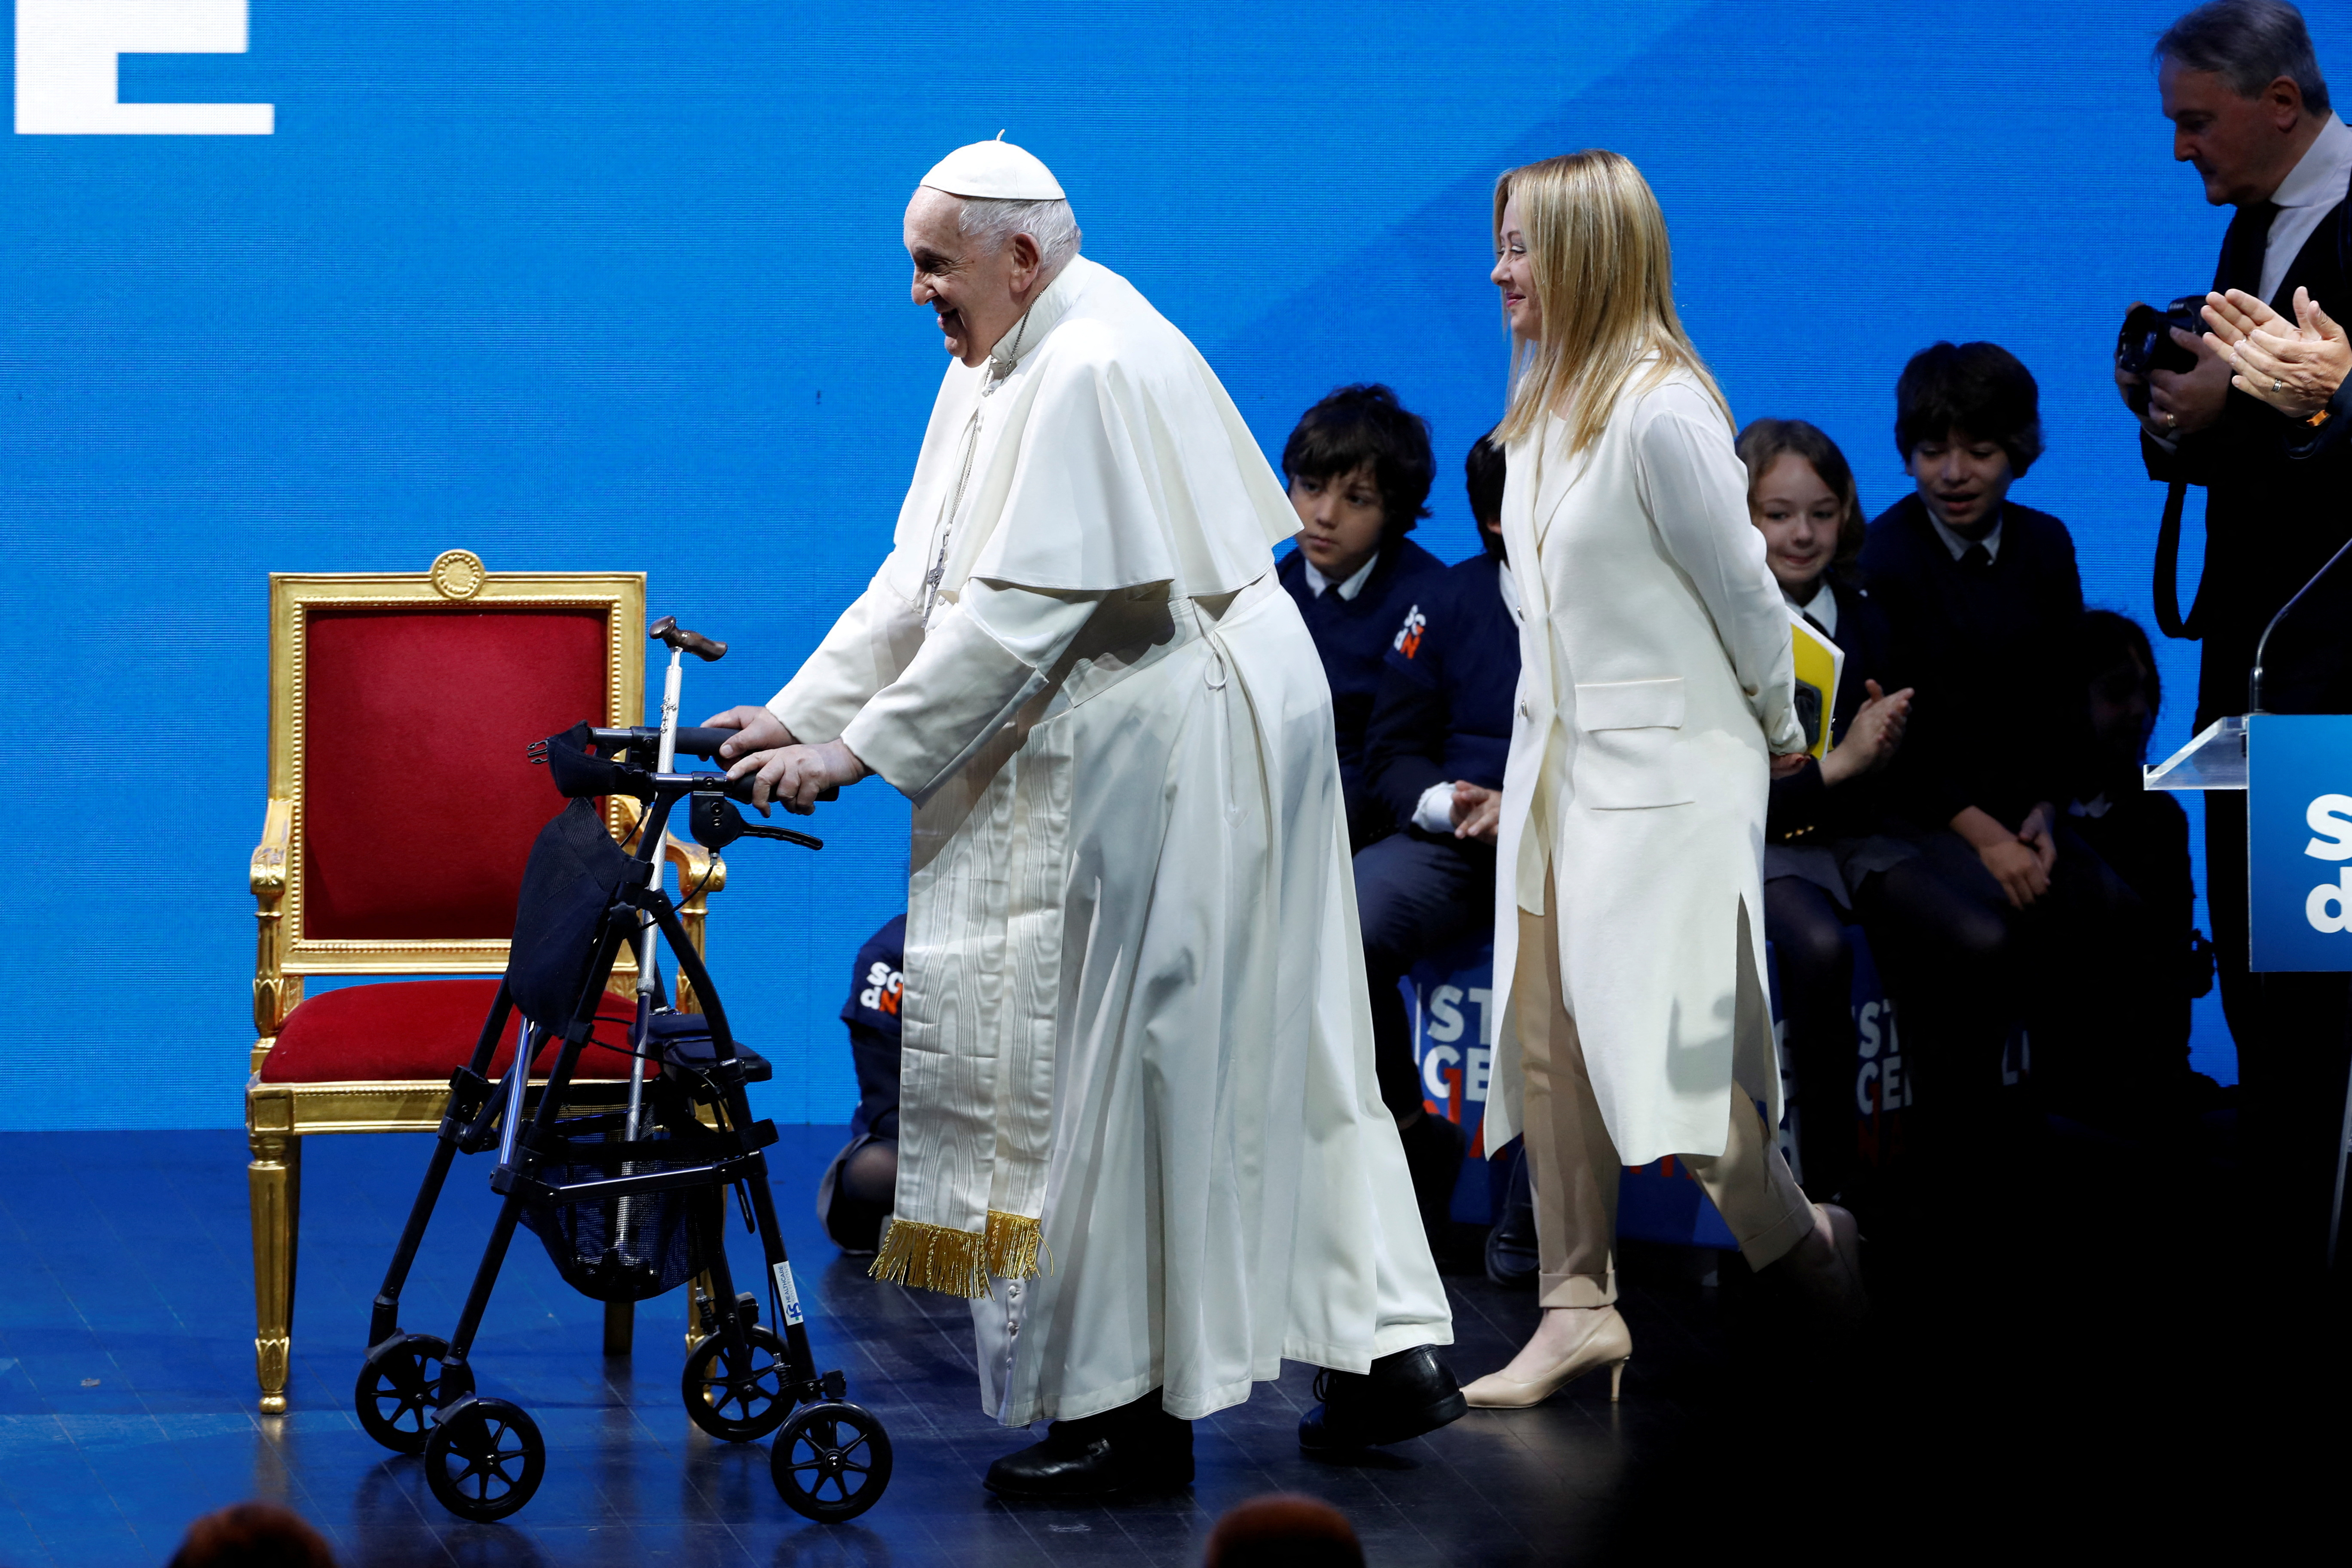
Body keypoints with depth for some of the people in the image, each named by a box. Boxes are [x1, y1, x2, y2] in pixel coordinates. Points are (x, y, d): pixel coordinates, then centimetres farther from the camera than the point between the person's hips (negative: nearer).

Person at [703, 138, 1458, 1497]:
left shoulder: (1091, 373, -19)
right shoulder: (996, 372, 13)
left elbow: (1020, 612, -23)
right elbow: (923, 581, 13)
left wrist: (857, 751, -19)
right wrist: (796, 715, 5)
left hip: (1175, 753, -10)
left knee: (1121, 1063, -5)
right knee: (1269, 1050, 11)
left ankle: (1130, 1407, 0)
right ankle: (1389, 1348, 13)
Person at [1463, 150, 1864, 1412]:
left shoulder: (1661, 411, -18)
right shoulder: (1544, 401, 9)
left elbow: (1743, 588, -10)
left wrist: (1777, 733, 2)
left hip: (1666, 772, -8)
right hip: (1555, 762, 8)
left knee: (1659, 1040, -7)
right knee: (1547, 1040, 5)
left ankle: (1801, 1239, 16)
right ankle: (1579, 1308, 10)